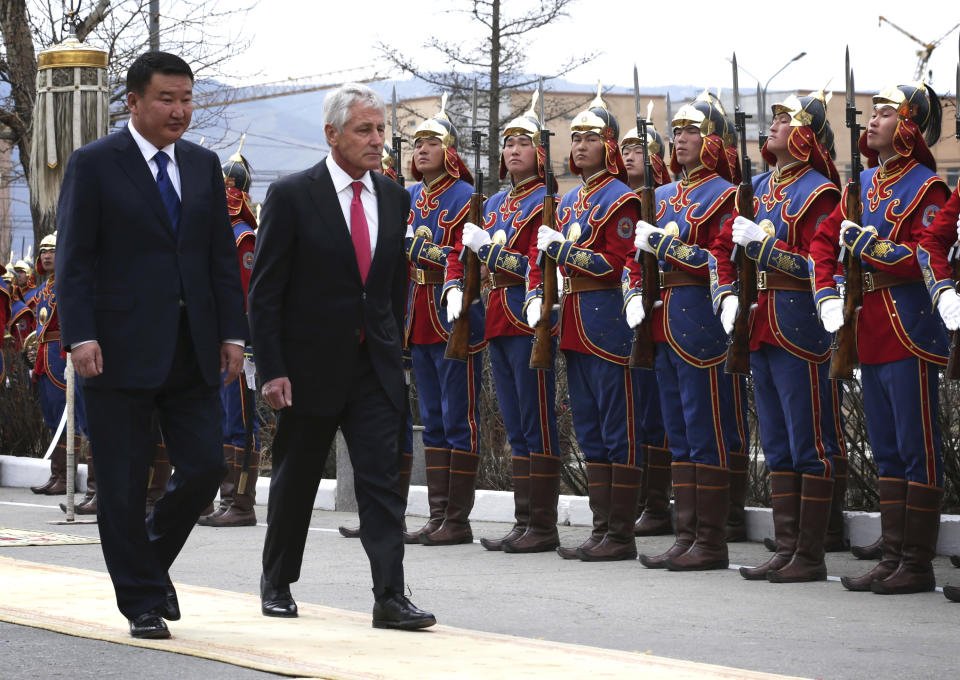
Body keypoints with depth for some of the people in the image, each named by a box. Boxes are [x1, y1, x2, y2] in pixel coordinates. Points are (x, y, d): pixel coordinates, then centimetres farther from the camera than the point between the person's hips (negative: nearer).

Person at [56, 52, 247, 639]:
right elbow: (75, 259, -7)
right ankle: (143, 601, 11)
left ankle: (152, 560, 25)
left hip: (193, 349, 5)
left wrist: (232, 333, 5)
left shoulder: (204, 165, 12)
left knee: (205, 468, 1)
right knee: (124, 483, 0)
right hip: (122, 349, -4)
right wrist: (81, 336, -16)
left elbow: (223, 255, 13)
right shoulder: (94, 165, -3)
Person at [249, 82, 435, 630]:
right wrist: (272, 369, -14)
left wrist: (394, 348, 11)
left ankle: (391, 596, -9)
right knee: (295, 479, 11)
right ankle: (278, 583, 29)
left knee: (381, 477, -6)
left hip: (376, 365, 3)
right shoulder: (293, 195, -9)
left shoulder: (394, 198, 6)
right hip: (311, 365, -3)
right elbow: (266, 291, -9)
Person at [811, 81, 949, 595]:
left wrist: (870, 244, -20)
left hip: (910, 331, -8)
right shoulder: (865, 183, 15)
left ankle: (918, 564, -1)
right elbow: (825, 237, 19)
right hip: (870, 331, 8)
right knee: (886, 451, 11)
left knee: (917, 449, -4)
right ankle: (892, 557, 17)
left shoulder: (927, 188, -8)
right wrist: (827, 295, 6)